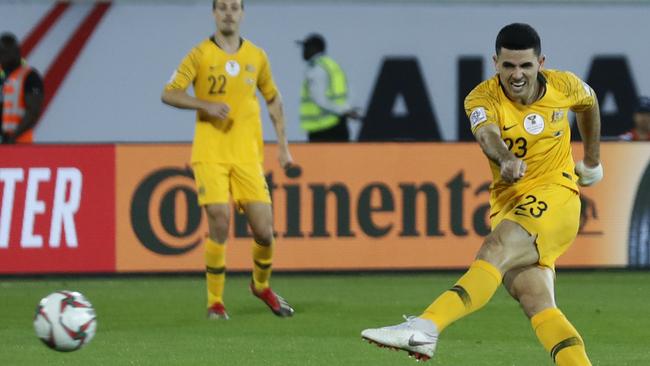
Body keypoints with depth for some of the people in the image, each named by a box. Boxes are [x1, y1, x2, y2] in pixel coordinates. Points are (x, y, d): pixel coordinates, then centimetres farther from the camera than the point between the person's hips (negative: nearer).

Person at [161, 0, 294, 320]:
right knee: (219, 224, -15)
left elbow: (273, 99, 21)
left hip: (247, 155, 3)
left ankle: (262, 285, 27)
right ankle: (215, 302, 0)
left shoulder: (256, 56, 9)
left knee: (264, 230, -3)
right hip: (210, 155, -3)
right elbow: (169, 94, -5)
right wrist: (206, 105, -19)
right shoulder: (201, 55, -1)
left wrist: (282, 145, 15)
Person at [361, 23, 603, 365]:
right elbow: (487, 134, -30)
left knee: (493, 254, -30)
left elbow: (589, 103, 26)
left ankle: (424, 328, -48)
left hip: (554, 198, -3)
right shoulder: (482, 98, -6)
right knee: (536, 303, -15)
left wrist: (592, 158, 34)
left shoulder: (564, 86, 0)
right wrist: (506, 160, -53)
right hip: (509, 205, 3)